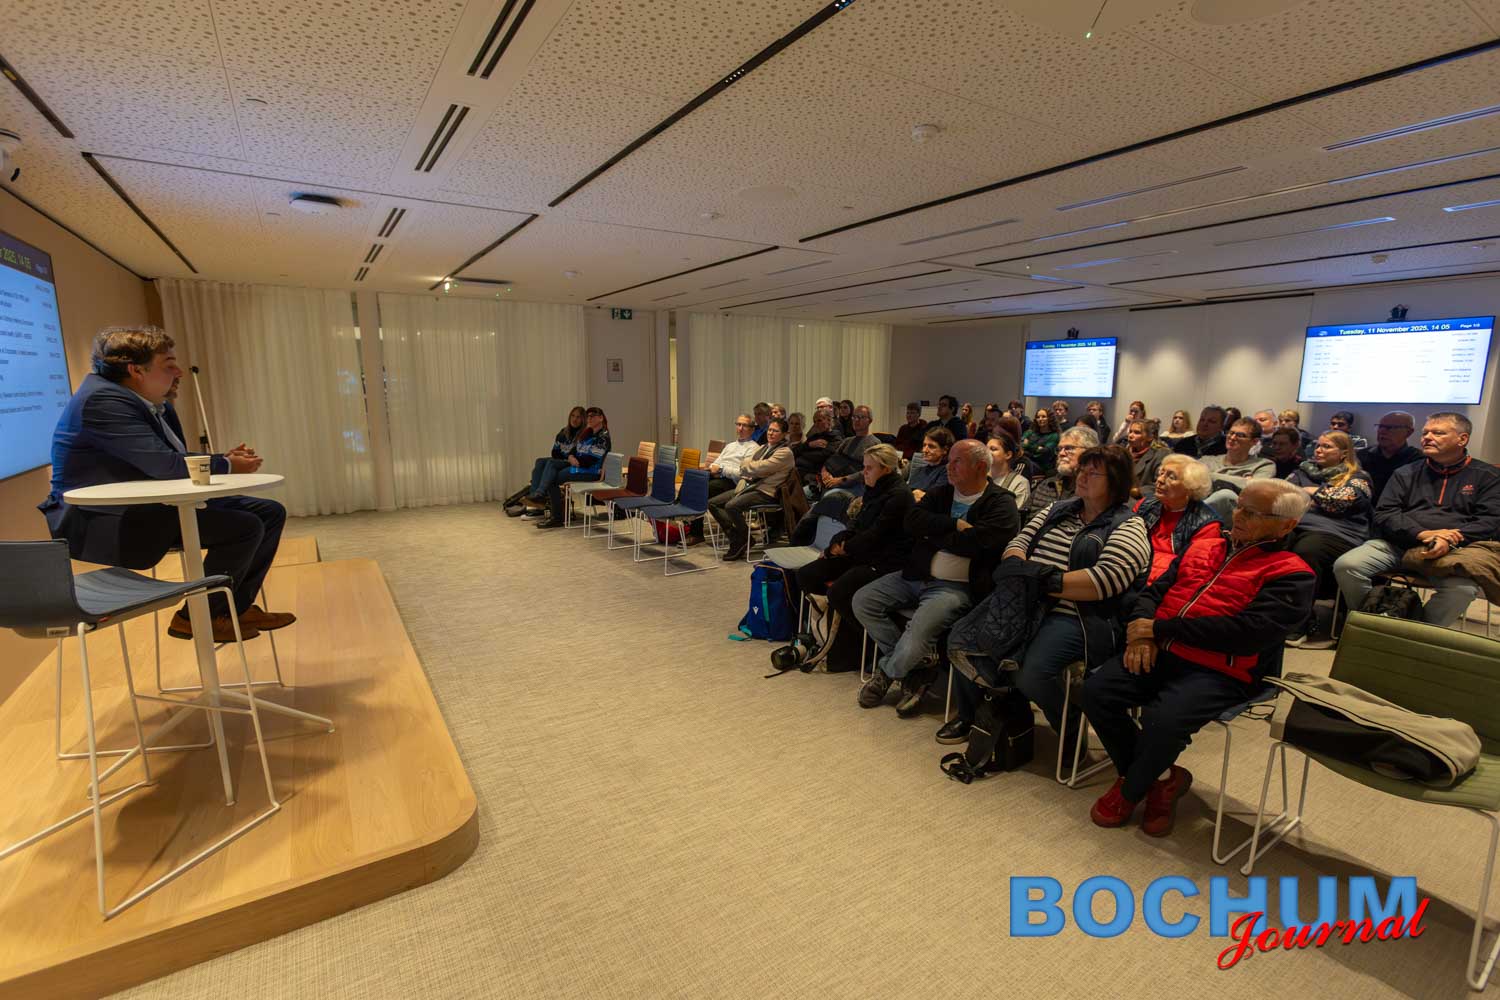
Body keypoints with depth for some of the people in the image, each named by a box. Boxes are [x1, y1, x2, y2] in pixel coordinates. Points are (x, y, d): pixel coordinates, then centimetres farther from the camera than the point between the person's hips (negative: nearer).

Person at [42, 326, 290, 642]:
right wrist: (227, 466, -10)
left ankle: (236, 607, 11)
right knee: (244, 527, -25)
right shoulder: (102, 399, -19)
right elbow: (164, 465, -25)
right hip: (105, 522, -10)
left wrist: (222, 459, -4)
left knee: (270, 512, 3)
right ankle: (195, 618, -6)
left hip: (143, 509, 10)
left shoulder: (142, 401, 11)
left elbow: (170, 461, 13)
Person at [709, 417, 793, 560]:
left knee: (732, 506, -31)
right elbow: (744, 464, 14)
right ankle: (735, 536, 4)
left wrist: (748, 464, 1)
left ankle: (745, 539, -6)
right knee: (712, 503, -1)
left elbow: (760, 468, -19)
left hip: (765, 492, -9)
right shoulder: (762, 447, 20)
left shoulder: (785, 452, -9)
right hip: (748, 486, 9)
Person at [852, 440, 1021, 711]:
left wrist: (931, 534, -7)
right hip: (916, 575, 7)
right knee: (862, 600, -4)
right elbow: (912, 521, -3)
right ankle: (911, 661, 8)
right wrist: (955, 524, -13)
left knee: (920, 629, -30)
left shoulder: (1001, 504, -5)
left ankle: (887, 672, 3)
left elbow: (972, 543, -20)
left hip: (956, 586, -6)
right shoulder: (942, 493, 14)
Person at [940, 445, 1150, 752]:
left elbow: (1106, 580, -18)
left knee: (1033, 672, -31)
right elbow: (1019, 542, 15)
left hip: (1076, 616, -6)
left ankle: (1072, 733, 2)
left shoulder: (1128, 527, -3)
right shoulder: (1058, 509, 18)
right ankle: (969, 715, 15)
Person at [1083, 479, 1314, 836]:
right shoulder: (1203, 546, 19)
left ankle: (1130, 791, 3)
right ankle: (1162, 778, 8)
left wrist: (1160, 628, -14)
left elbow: (1248, 631, -15)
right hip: (1157, 653, 6)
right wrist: (1141, 630, -7)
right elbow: (1155, 590, 15)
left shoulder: (1291, 575, -1)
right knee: (1096, 690, -16)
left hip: (1219, 672, -5)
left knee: (1161, 721, -30)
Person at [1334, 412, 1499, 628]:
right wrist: (1422, 534, -14)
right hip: (1397, 545, 2)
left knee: (1463, 587, -36)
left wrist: (1450, 542, -19)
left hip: (1452, 552, -2)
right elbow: (1384, 515, 6)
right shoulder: (1406, 474, 17)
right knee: (1346, 565, -26)